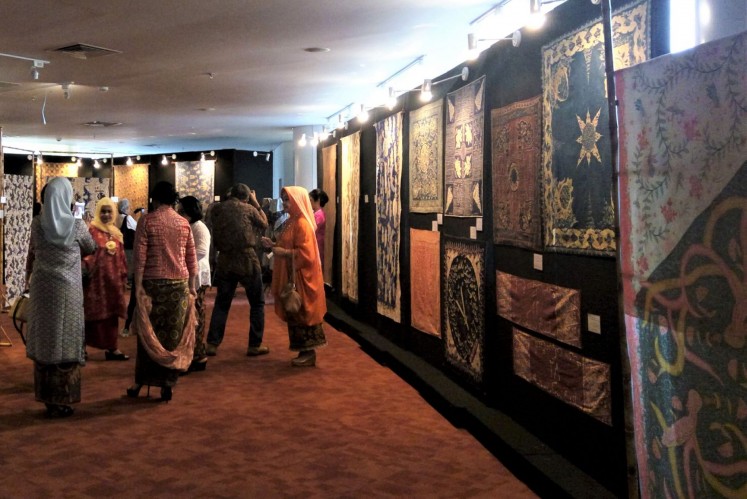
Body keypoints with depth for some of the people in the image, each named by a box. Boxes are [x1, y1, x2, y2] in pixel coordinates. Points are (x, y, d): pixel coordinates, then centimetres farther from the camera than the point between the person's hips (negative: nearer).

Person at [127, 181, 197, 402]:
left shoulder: (147, 221, -3)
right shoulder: (184, 223, 6)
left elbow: (140, 257, -8)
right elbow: (191, 259, 7)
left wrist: (138, 285, -5)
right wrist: (191, 286, 14)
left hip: (153, 283, -2)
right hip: (179, 284, 2)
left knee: (149, 333, 8)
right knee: (174, 334, 6)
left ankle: (141, 381, 16)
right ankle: (168, 382, 7)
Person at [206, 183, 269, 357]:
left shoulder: (216, 209, 6)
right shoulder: (249, 208, -2)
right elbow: (264, 224, 15)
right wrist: (256, 204, 20)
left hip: (225, 260, 4)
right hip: (247, 260, -3)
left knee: (221, 303, 12)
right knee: (257, 303, 7)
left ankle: (212, 344, 7)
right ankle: (255, 345, 7)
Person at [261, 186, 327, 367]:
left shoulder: (302, 224, -16)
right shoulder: (290, 222, 13)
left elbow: (305, 253, -22)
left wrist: (284, 253, -20)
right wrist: (273, 244, 6)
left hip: (301, 276, -10)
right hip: (292, 275, 10)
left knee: (303, 312, -4)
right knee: (295, 312, 11)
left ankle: (309, 353, 4)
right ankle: (305, 351, 18)